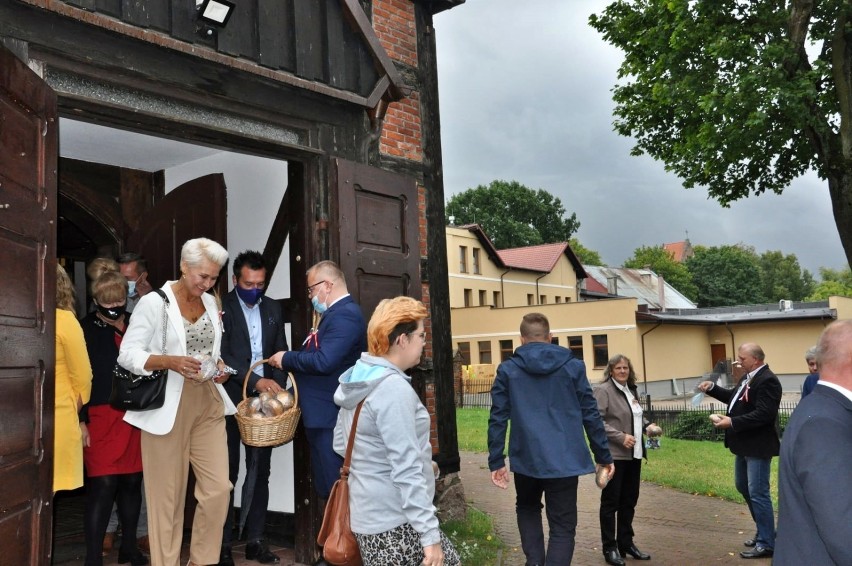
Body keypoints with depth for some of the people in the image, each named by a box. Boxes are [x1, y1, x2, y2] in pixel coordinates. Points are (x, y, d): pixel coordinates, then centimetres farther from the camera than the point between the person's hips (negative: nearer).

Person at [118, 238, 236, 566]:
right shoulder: (153, 302, -7)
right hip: (168, 407, -5)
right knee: (168, 496, 4)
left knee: (218, 489, 2)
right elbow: (128, 354, -9)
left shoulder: (211, 302, 11)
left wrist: (219, 367, 1)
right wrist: (170, 361, -24)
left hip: (208, 404, 5)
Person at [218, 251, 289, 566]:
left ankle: (255, 540, 19)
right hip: (231, 401, -4)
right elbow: (223, 355, -14)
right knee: (228, 473, 3)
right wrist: (256, 381, -24)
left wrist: (278, 388, -5)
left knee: (260, 472, 9)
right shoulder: (221, 307, -6)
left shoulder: (273, 308, 9)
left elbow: (281, 353, 10)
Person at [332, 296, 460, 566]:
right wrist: (429, 533, -20)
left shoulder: (358, 378, 8)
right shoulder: (394, 387, -21)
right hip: (395, 522, -9)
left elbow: (341, 444, 16)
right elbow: (406, 471, -23)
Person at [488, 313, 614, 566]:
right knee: (562, 525, 8)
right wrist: (603, 456, 11)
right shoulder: (573, 366, 2)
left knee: (527, 509, 27)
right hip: (565, 459, -1)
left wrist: (496, 462, 4)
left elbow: (498, 418, -2)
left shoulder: (507, 369, 1)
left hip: (526, 458, 1)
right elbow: (590, 414, 3)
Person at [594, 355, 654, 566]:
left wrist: (647, 425, 6)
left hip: (634, 454, 8)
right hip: (613, 455, -8)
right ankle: (609, 548, 12)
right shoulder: (603, 390, -11)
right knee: (610, 502, 3)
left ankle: (626, 543, 28)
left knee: (629, 500, 15)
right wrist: (620, 437, -22)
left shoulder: (631, 390, 13)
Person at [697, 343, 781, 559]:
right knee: (743, 487, 21)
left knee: (758, 493, -3)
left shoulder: (767, 380, -21)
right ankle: (765, 530, 35)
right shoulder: (748, 377, 10)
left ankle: (766, 544, 9)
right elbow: (734, 398, 22)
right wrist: (712, 388, 10)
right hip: (745, 445, 11)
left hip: (758, 446, -11)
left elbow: (763, 414, -28)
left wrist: (732, 422, -27)